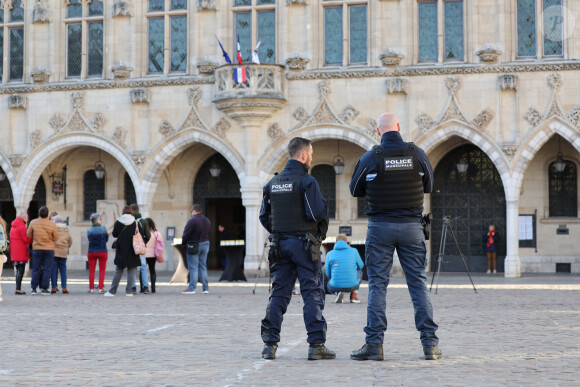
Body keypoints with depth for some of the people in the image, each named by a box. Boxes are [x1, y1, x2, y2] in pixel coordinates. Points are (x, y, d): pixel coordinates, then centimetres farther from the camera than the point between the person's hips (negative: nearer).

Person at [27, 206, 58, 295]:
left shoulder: (33, 223, -6)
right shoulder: (52, 225, -9)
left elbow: (29, 235, 3)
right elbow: (55, 238, -2)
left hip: (36, 249, 2)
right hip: (49, 249, -1)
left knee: (36, 269, 8)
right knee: (47, 269, 3)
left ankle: (34, 288, 7)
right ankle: (44, 289, 1)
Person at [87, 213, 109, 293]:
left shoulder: (89, 230, -5)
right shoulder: (103, 229, -9)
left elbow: (89, 239, 5)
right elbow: (107, 239, 2)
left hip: (91, 252, 2)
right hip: (102, 251, -2)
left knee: (91, 270, 10)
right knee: (102, 270, 6)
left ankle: (91, 288, 10)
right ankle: (101, 288, 1)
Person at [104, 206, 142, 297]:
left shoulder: (118, 222, -4)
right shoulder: (135, 222, -5)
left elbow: (114, 234, 3)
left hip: (121, 250, 1)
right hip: (132, 250, -1)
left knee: (118, 270, 7)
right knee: (131, 270, 5)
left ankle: (112, 291, 6)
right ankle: (129, 291, 1)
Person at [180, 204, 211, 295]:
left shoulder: (192, 221, -16)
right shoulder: (207, 221, 10)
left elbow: (186, 234, -15)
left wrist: (183, 244, -1)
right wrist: (205, 241, 15)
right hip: (205, 244, 7)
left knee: (193, 268, -4)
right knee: (203, 267, 11)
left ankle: (191, 288, -6)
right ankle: (205, 288, 9)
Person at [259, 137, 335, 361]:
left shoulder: (273, 183, 11)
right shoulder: (306, 181, -10)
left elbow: (264, 216, 13)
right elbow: (317, 213, -18)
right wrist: (322, 232, 2)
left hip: (280, 243, 6)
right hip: (304, 243, -6)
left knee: (279, 294, 9)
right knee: (312, 294, -2)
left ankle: (270, 344, 6)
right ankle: (316, 345, -4)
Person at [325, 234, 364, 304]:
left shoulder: (329, 254, 2)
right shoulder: (354, 251, 2)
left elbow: (328, 275, 11)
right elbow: (360, 266, 19)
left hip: (336, 286, 0)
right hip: (352, 286, 0)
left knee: (329, 285, 38)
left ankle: (338, 293, 3)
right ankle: (353, 296, 18)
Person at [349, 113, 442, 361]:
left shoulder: (369, 158, -7)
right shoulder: (417, 154, -2)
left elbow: (355, 190, 7)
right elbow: (429, 186, 12)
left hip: (380, 226, -1)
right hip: (411, 226, 2)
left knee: (377, 284, 3)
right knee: (418, 282, 6)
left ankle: (374, 344, 0)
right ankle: (430, 343, 5)